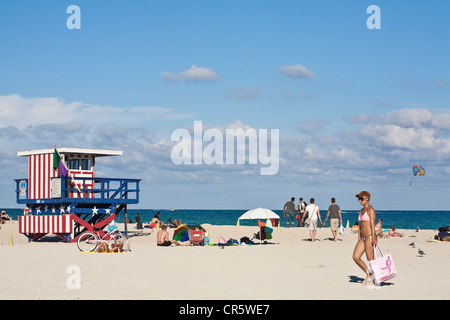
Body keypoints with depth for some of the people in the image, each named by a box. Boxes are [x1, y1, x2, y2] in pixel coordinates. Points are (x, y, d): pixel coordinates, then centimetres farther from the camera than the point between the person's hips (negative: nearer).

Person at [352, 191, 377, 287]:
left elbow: (372, 224, -14)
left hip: (370, 236, -8)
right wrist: (359, 238, 19)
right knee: (355, 257, -1)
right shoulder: (361, 211, 17)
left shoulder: (370, 210, -8)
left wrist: (373, 238, -19)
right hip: (363, 238, 8)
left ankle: (372, 281, 5)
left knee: (370, 259, -3)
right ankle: (368, 274, 12)